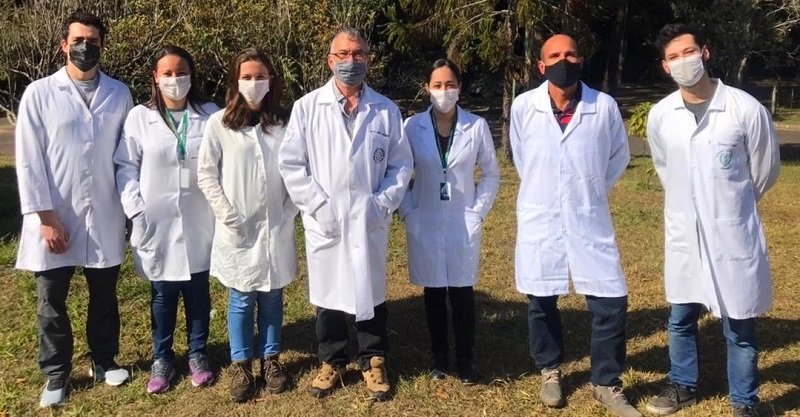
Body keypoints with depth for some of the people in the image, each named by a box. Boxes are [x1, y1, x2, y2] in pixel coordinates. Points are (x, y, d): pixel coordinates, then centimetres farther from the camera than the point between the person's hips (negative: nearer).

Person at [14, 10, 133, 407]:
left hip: (104, 217, 2)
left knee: (104, 296, 15)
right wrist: (46, 218, -10)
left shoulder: (119, 94, 2)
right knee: (52, 303, 11)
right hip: (55, 218, -1)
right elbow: (29, 161, -6)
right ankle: (56, 375, 28)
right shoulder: (39, 93, -4)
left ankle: (103, 362, 34)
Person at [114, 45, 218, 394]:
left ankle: (197, 354, 29)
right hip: (158, 223, 0)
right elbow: (126, 167, 1)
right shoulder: (139, 117, 0)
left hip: (199, 223, 0)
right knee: (163, 294, 10)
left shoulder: (210, 115, -1)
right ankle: (162, 358, 27)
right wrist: (136, 210, -8)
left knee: (198, 292, 11)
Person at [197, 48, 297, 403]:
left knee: (272, 296, 10)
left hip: (276, 228, 2)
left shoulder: (284, 123, 2)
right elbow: (206, 174, -2)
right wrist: (226, 215, -9)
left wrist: (289, 213, -4)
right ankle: (241, 365, 21)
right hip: (238, 228, -1)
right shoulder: (219, 123, -2)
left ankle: (271, 358, 26)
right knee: (241, 299, 7)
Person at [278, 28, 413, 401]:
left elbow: (401, 165, 5)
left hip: (370, 223, 1)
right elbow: (291, 163, -3)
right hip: (325, 224, 0)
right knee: (328, 293, 11)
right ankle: (331, 362, 30)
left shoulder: (386, 110, 3)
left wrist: (383, 203, -8)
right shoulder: (307, 107, -1)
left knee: (371, 293, 11)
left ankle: (373, 362, 30)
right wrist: (318, 206, -10)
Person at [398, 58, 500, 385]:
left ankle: (465, 358, 19)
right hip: (425, 224, 1)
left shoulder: (477, 126, -4)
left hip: (463, 224, -1)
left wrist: (478, 211, -4)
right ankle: (439, 357, 24)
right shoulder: (412, 127, -3)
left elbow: (491, 174, 4)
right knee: (433, 293, 10)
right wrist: (408, 213, -4)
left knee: (462, 292, 5)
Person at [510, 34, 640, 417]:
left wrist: (591, 191, 12)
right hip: (539, 220, 0)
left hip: (590, 221, 0)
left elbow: (619, 155, 11)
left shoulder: (604, 106, -6)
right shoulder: (523, 107, -6)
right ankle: (550, 371, 34)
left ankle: (606, 383, 19)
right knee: (542, 302, 11)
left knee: (611, 303, -1)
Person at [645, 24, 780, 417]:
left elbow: (765, 170, 2)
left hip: (734, 236, -3)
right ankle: (683, 385, 38)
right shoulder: (659, 116, -3)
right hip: (682, 235, 3)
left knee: (739, 329, 9)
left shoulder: (746, 109, -13)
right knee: (680, 320, 17)